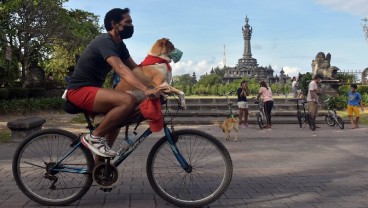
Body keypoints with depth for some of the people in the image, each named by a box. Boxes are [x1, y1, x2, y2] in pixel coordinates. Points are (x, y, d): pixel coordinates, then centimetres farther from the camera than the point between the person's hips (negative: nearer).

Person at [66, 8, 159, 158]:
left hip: (91, 89, 11)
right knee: (129, 101, -28)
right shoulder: (105, 41, -17)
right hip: (80, 91, -11)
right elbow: (121, 69, -33)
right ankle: (94, 137, -12)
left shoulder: (119, 45, 12)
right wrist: (145, 89, -44)